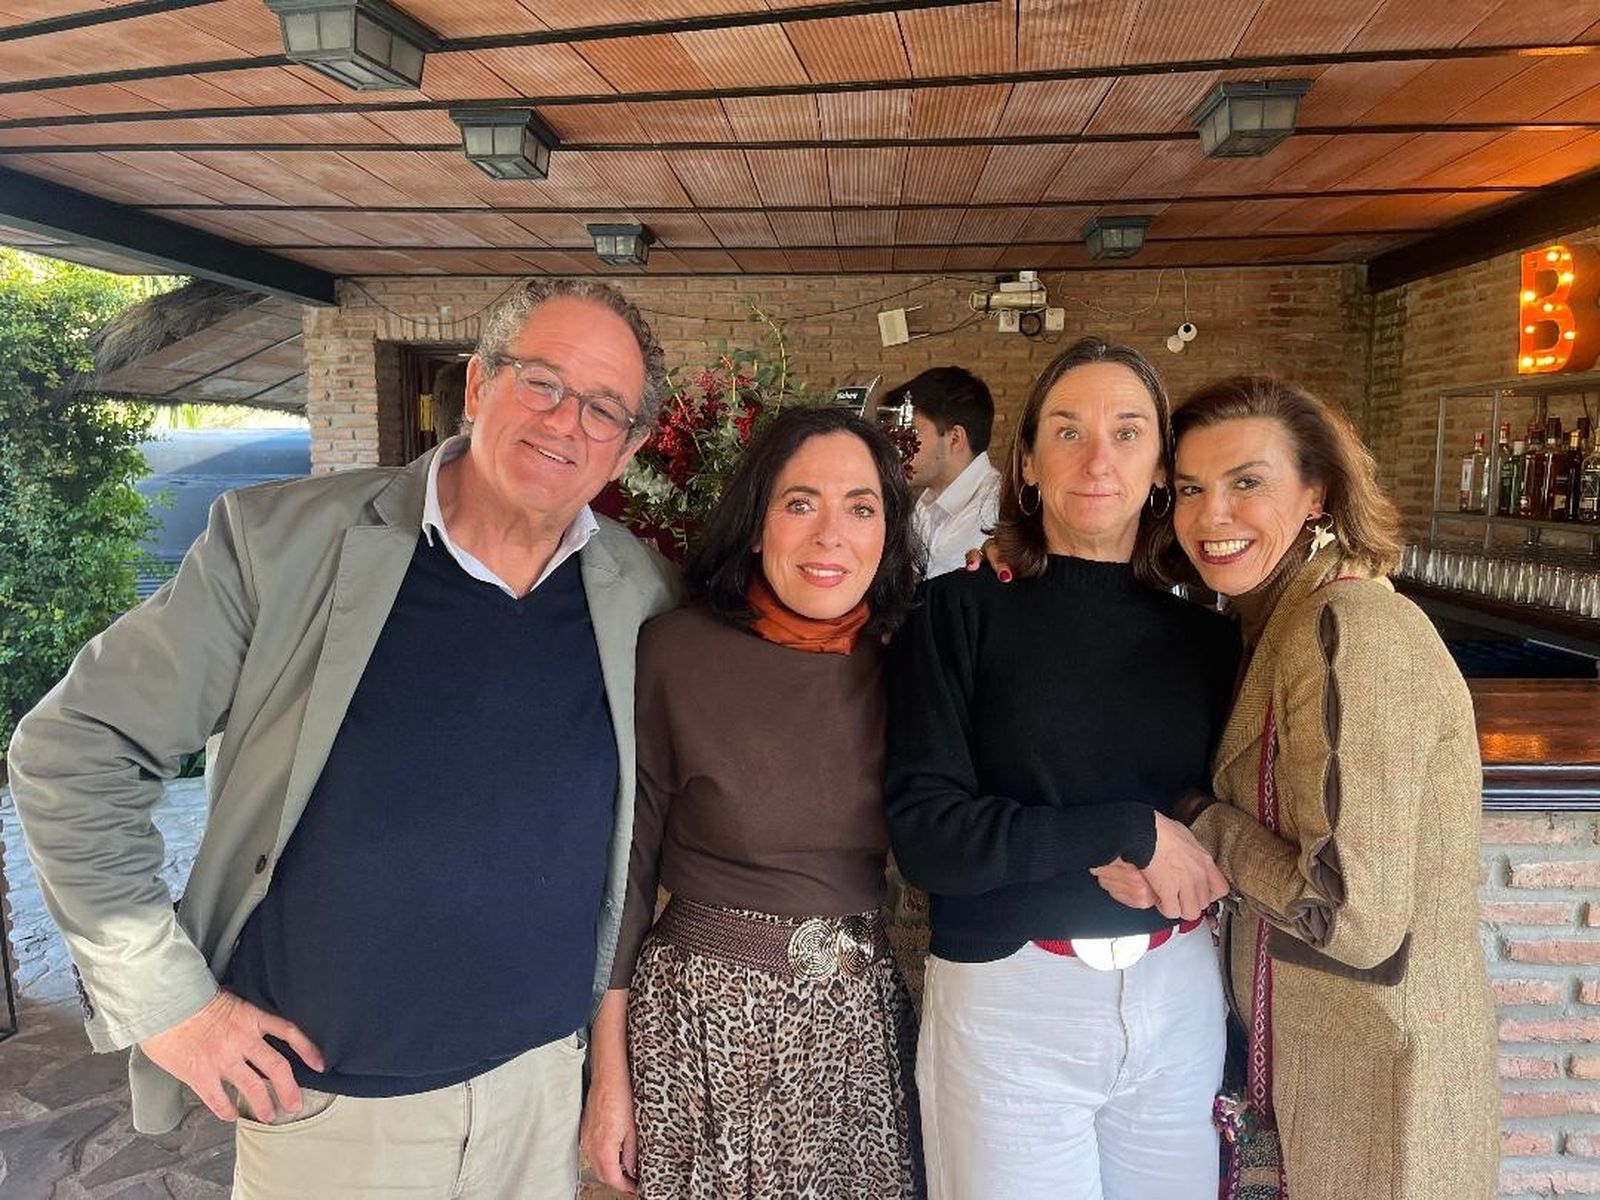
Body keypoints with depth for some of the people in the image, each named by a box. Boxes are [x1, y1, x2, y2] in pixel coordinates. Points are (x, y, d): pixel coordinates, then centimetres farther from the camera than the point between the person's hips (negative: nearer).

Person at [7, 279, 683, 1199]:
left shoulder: (643, 595, -5)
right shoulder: (285, 539, -13)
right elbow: (76, 749, -7)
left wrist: (616, 1022, 4)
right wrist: (163, 997, -9)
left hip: (545, 1073, 3)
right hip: (325, 1097, -2)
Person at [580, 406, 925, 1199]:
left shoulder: (901, 666, -2)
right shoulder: (677, 651, -12)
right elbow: (626, 865, -8)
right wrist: (610, 1075, -5)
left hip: (863, 1023, 4)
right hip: (706, 1017, -3)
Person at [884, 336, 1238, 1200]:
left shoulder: (1205, 637, 2)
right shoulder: (963, 611, -10)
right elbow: (925, 833, -17)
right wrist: (1131, 834, -16)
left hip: (1178, 997, 4)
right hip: (1007, 1000, -3)